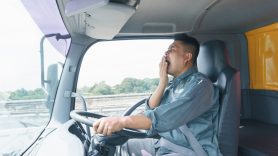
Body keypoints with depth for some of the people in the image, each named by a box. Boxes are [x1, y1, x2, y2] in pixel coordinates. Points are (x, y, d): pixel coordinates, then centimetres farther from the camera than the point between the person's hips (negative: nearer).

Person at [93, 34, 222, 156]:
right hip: (163, 144, 7)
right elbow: (150, 111, 3)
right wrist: (162, 83, -8)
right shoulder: (173, 84, 10)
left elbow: (169, 116, -31)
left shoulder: (200, 84, -15)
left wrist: (123, 121, -39)